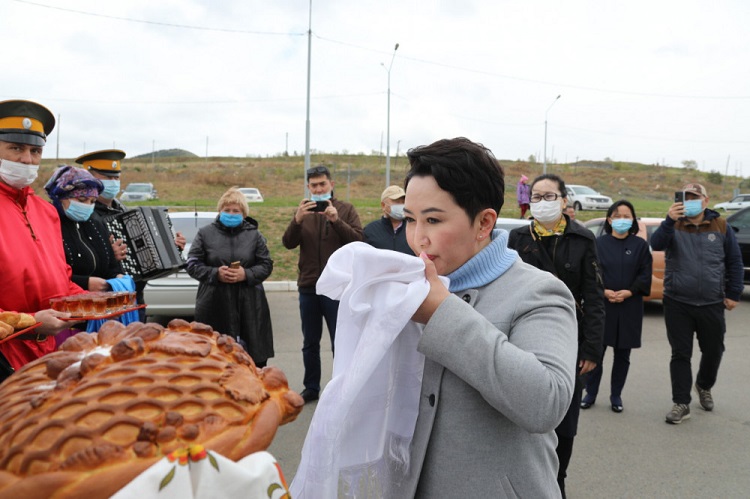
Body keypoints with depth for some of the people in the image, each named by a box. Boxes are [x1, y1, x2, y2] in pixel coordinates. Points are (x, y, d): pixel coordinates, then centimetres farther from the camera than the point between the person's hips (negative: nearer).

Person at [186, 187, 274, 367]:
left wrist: (246, 274, -14)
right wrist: (215, 273, -14)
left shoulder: (254, 235, 8)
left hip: (249, 306, 1)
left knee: (255, 358, 4)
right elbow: (193, 265, 3)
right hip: (214, 306, -1)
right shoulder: (205, 233, 5)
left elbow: (266, 265, 5)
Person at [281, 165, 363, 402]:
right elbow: (288, 243, -4)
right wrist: (297, 220, -22)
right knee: (310, 343, 13)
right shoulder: (303, 210, 8)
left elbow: (358, 240, -11)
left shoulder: (346, 209, 0)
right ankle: (311, 387, 25)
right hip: (308, 287, 3)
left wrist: (336, 220, -24)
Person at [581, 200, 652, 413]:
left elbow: (645, 275, -1)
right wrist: (603, 291, -16)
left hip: (630, 307, 1)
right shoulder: (599, 243, 2)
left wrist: (629, 292, -14)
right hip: (601, 304, -1)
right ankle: (590, 393, 17)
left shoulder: (640, 245, 4)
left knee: (622, 354, 9)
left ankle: (616, 395, 23)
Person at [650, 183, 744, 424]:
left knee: (713, 351, 14)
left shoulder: (721, 227, 3)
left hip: (712, 305, 1)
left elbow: (734, 262, 7)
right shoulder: (674, 226, 1)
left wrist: (733, 294, 3)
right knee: (680, 354, 4)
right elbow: (656, 244, -19)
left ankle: (704, 386, 43)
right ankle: (681, 403, 12)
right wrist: (669, 221, -33)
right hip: (677, 304, -1)